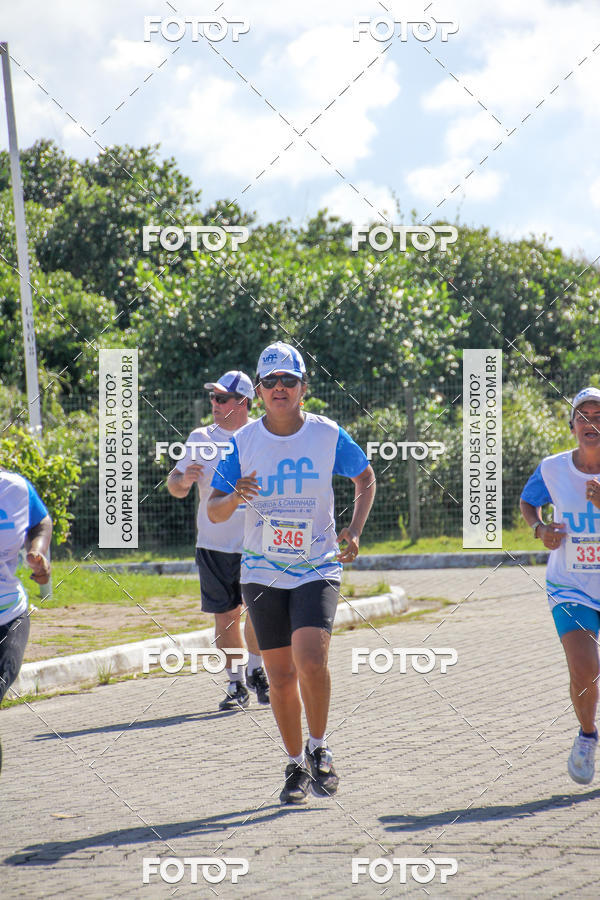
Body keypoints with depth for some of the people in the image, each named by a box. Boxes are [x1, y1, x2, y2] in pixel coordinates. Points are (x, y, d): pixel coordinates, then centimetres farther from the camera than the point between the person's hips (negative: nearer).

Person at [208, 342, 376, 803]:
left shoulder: (328, 435, -5)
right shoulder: (243, 441, -3)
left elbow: (366, 477, 14)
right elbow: (214, 511, 1)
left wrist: (354, 531, 0)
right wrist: (235, 499, -22)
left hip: (317, 568, -2)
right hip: (263, 572, 2)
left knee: (311, 659, -21)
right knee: (281, 675, 5)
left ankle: (319, 750, 1)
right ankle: (296, 765, 22)